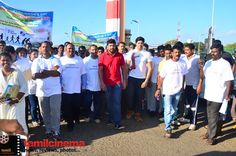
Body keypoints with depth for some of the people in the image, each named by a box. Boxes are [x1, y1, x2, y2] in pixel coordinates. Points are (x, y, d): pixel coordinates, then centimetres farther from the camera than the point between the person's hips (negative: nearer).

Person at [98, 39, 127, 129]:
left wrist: (124, 81, 4)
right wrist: (102, 83, -8)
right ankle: (111, 118, 28)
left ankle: (117, 123, -1)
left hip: (117, 82, 0)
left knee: (117, 102, -3)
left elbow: (124, 69, 6)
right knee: (109, 102, 12)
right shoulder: (103, 56, -2)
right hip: (107, 83, 0)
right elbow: (100, 70, -2)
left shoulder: (120, 56, 1)